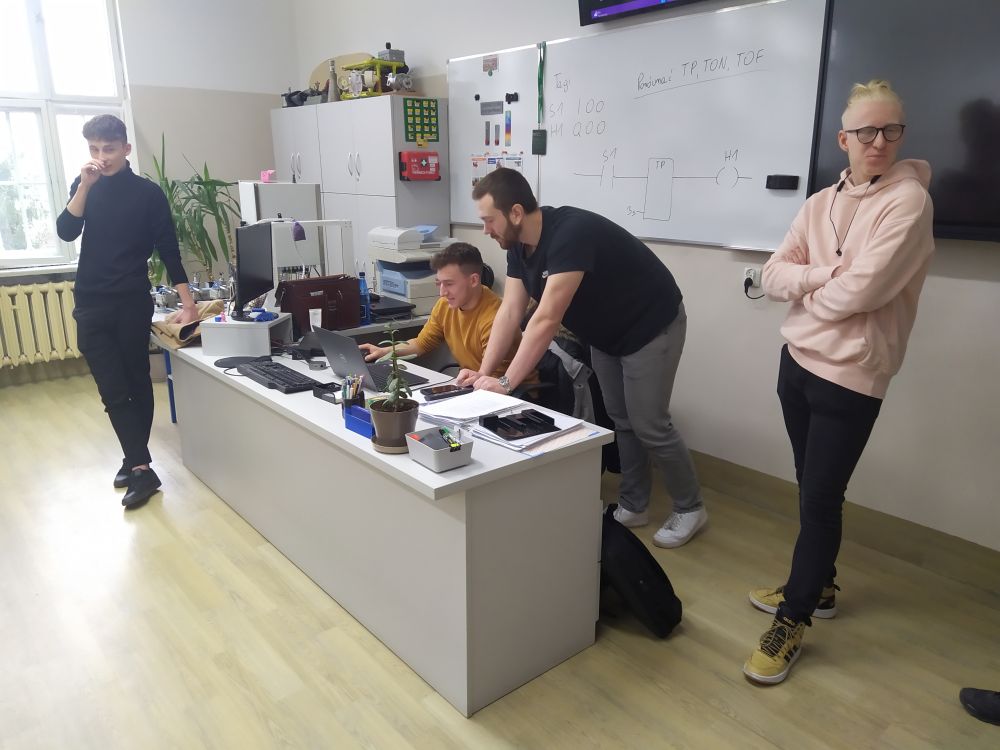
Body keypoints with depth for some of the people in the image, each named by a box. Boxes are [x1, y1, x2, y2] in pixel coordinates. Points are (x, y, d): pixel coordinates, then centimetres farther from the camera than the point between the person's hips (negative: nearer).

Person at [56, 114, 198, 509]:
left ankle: (136, 462, 16)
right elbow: (65, 232, -5)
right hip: (91, 304, 3)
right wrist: (84, 186, -15)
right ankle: (140, 466, 1)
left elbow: (168, 249, -3)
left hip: (133, 302, -2)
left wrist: (187, 301, -9)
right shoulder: (84, 187, 8)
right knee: (114, 390, -3)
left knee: (137, 383, 6)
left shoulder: (148, 193, -2)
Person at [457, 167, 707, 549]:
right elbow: (510, 312, -7)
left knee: (649, 425, -4)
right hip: (605, 335, 8)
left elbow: (546, 320, -37)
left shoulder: (572, 234, -35)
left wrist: (505, 383, -35)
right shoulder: (518, 245, -7)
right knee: (621, 421, 13)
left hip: (651, 328, -8)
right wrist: (484, 372, -15)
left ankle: (689, 508, 16)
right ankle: (633, 505, 26)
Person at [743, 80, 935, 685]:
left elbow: (863, 289, -21)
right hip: (798, 360, 7)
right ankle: (817, 586, 37)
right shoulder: (820, 204, 9)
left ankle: (792, 622, 15)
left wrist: (807, 287, -3)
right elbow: (773, 275, 2)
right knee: (812, 492, 18)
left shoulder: (909, 200, -11)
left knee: (822, 500, 2)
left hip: (851, 376, -6)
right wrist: (825, 274, -16)